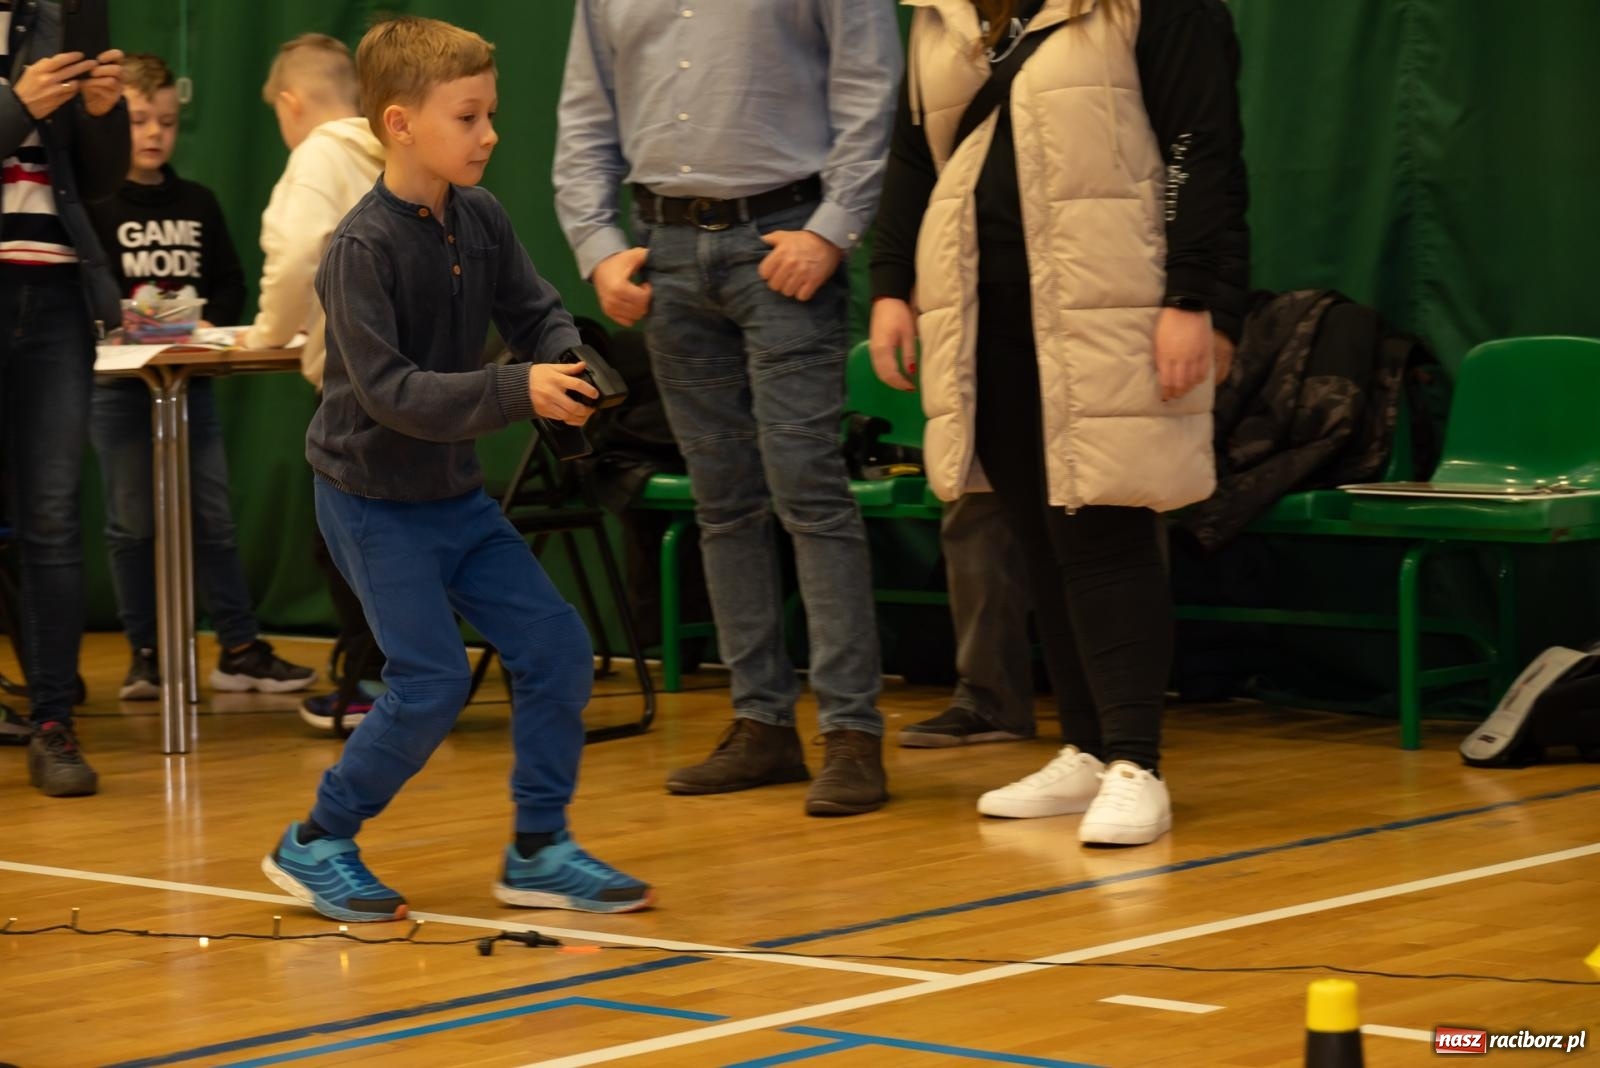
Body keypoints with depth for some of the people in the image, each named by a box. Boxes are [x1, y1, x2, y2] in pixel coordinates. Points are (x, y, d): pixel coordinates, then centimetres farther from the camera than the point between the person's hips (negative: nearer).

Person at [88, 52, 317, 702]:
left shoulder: (198, 205, 11)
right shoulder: (94, 207, -3)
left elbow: (231, 284, 10)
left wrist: (210, 324, -8)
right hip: (120, 380, -3)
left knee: (212, 519, 5)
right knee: (132, 524, 3)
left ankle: (239, 649, 9)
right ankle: (145, 654, 11)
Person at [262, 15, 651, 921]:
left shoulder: (483, 220, -1)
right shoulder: (364, 248, -22)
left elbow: (537, 312, 7)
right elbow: (389, 391, -26)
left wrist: (569, 367, -16)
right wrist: (517, 390, -34)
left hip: (456, 490, 7)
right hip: (374, 497, -7)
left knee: (558, 649, 1)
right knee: (433, 684, -11)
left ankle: (540, 849, 13)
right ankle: (316, 845, 7)